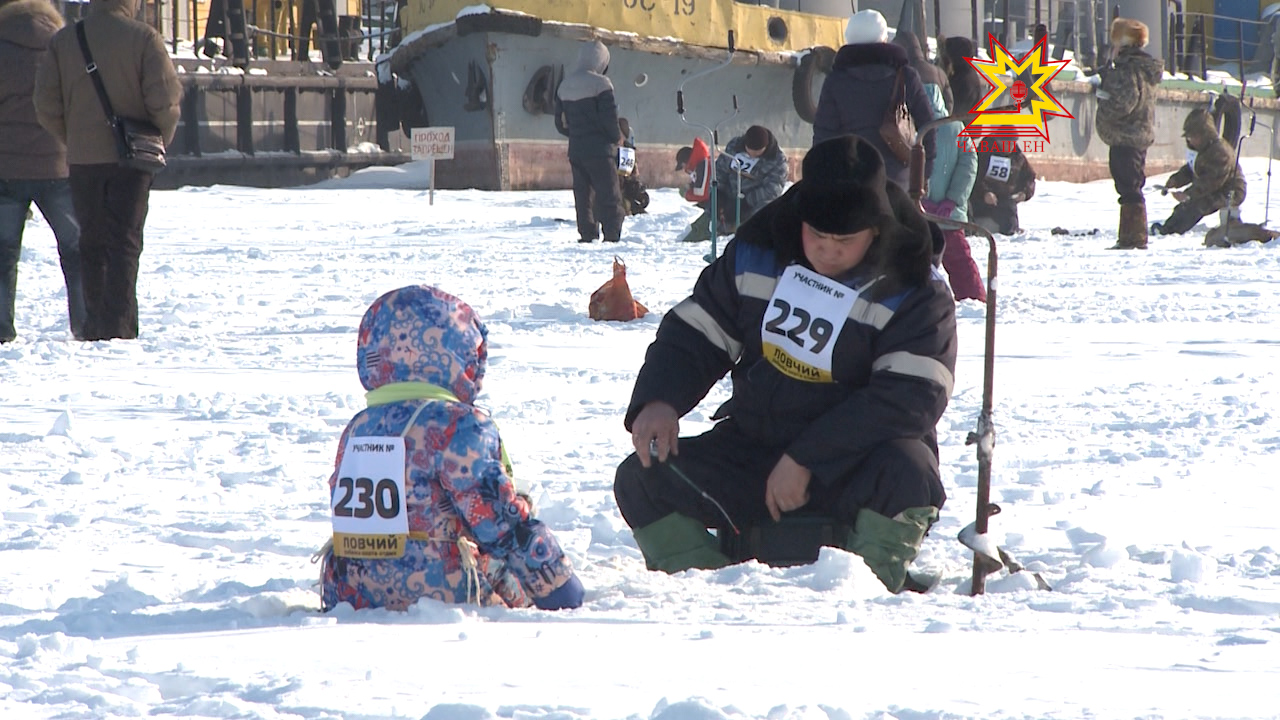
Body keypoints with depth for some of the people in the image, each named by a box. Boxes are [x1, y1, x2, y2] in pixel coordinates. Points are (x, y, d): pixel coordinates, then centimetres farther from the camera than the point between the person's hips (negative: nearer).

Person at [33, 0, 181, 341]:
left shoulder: (63, 40, 2)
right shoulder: (144, 38, -8)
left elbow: (46, 105, -1)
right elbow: (165, 99, -13)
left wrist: (73, 139, 14)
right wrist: (159, 142, 4)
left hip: (83, 159, 3)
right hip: (131, 159, -3)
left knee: (92, 242, 13)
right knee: (124, 242, 1)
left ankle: (94, 326, 14)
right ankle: (118, 325, -8)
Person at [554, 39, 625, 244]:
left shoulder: (564, 86, 11)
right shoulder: (600, 84, -12)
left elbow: (560, 122, 13)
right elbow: (609, 117, -15)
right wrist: (617, 138, 2)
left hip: (576, 150, 6)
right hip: (600, 150, -6)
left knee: (583, 196, 10)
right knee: (609, 196, -4)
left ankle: (587, 234, 7)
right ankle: (612, 235, -9)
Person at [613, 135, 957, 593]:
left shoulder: (915, 293, -14)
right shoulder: (754, 255, -1)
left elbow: (911, 397, -23)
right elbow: (694, 331, 8)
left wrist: (807, 460, -28)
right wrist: (658, 400, -14)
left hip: (854, 461, -4)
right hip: (752, 449, 4)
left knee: (906, 474, -38)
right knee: (642, 480, -16)